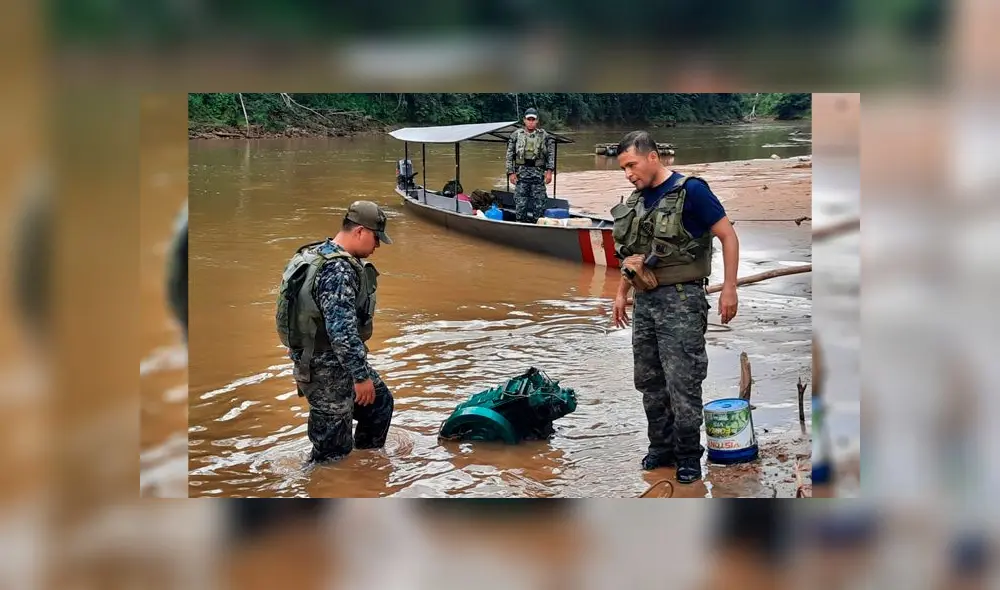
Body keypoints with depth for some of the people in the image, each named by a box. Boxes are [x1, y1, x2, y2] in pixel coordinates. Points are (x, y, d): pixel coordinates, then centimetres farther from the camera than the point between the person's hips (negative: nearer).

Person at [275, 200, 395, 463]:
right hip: (328, 371, -11)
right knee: (333, 451, 0)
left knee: (380, 402, 25)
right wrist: (361, 375, -22)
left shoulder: (320, 255, 7)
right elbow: (342, 331, -30)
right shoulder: (338, 269, -26)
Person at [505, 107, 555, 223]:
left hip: (538, 173, 0)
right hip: (521, 173, 0)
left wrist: (549, 171, -5)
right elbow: (509, 156, 6)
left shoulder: (544, 136, 6)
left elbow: (551, 154, 5)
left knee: (539, 204, 0)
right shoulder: (516, 135, 6)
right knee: (520, 203, -2)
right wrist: (511, 173, -1)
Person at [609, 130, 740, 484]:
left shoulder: (690, 191, -10)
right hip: (645, 301, 8)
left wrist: (729, 289, -14)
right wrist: (621, 293, 19)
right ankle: (661, 448, 23)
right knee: (648, 380, 11)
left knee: (682, 383, -5)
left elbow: (728, 236, -9)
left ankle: (689, 457, 6)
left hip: (680, 299, -7)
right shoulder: (636, 200, 12)